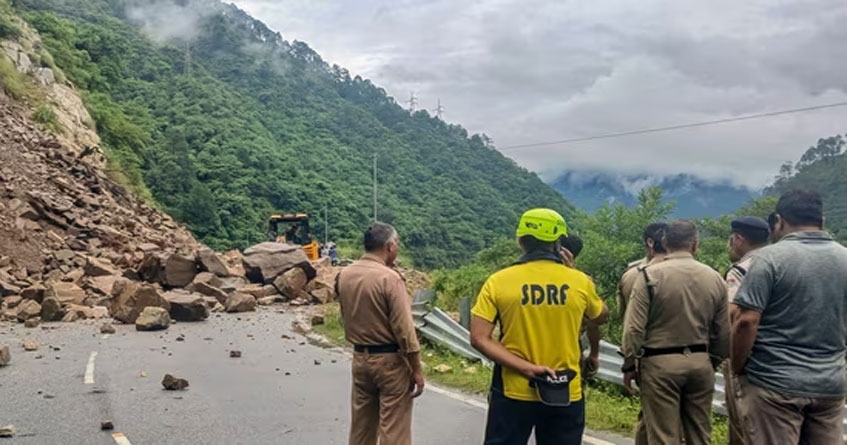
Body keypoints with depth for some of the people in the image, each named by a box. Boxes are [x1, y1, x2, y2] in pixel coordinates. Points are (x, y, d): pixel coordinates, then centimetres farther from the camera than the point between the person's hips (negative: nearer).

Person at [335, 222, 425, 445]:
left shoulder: (344, 275, 1)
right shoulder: (389, 278, -19)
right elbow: (404, 328, -18)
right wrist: (417, 370, -12)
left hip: (359, 357, 7)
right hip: (390, 360, -6)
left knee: (361, 425, 18)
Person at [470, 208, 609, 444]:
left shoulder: (498, 281, -7)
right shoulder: (579, 281, -4)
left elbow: (479, 339, -13)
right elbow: (601, 316, 16)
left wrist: (527, 368, -14)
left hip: (514, 392, -1)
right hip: (565, 394, 1)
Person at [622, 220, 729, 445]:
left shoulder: (650, 274, -10)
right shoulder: (715, 278, 3)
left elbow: (634, 327, -12)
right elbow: (724, 332, 8)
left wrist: (629, 365, -1)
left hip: (661, 363, -4)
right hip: (700, 362, 4)